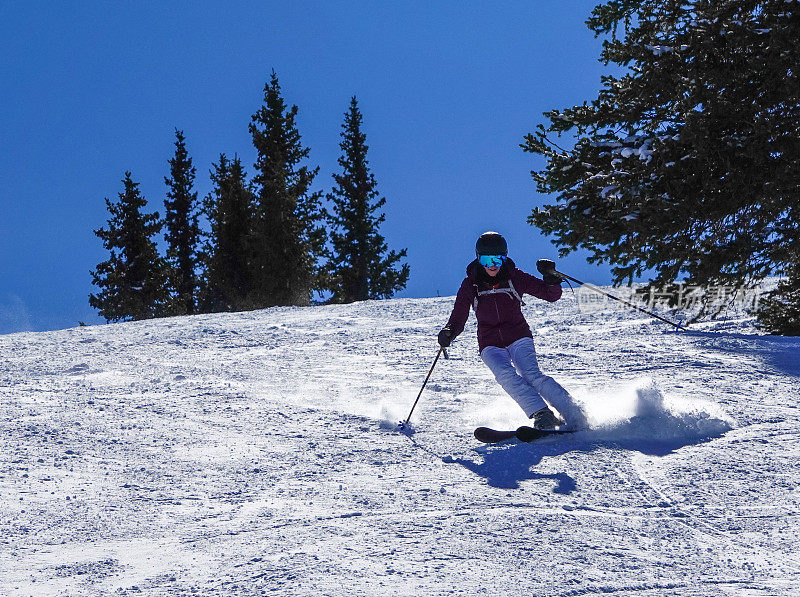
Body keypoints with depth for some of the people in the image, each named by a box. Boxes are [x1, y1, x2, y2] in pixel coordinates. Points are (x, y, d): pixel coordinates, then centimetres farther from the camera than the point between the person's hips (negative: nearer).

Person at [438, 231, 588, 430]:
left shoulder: (514, 277, -1)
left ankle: (576, 417, -26)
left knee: (531, 374, -26)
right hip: (490, 345, 1)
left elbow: (552, 295, 2)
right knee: (505, 374, -29)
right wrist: (448, 332, -15)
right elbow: (458, 319, 6)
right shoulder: (470, 285, 1)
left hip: (519, 338, -1)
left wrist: (551, 278, -18)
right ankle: (542, 416, -33)